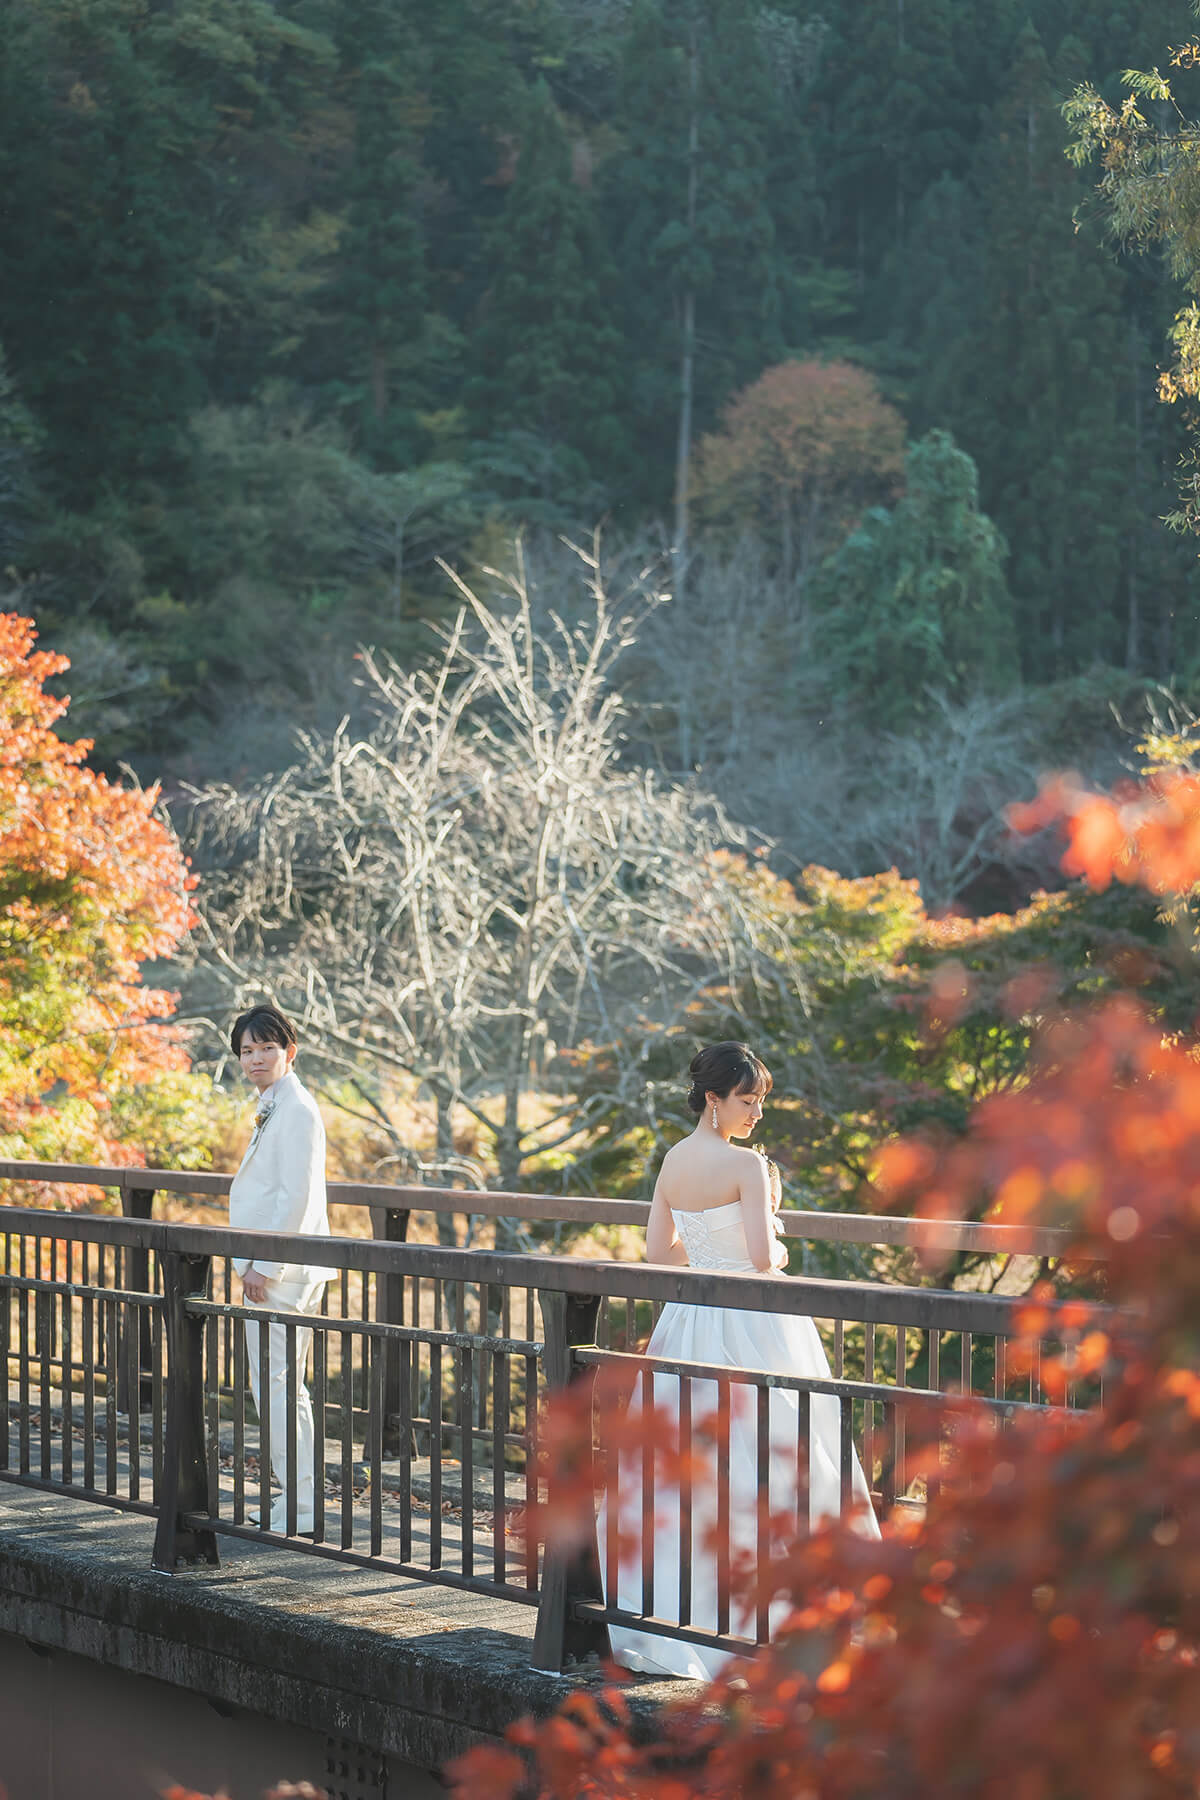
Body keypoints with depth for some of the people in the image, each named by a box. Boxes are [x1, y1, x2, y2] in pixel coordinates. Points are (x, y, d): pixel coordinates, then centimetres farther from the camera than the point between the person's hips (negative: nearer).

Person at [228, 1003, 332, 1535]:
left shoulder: (295, 1108, -15)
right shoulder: (274, 1107, 17)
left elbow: (297, 1195, -21)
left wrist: (262, 1265, -20)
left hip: (282, 1270, -10)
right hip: (272, 1267, 10)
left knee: (275, 1385, -9)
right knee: (281, 1386, 13)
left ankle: (300, 1507, -6)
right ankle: (298, 1497, 19)